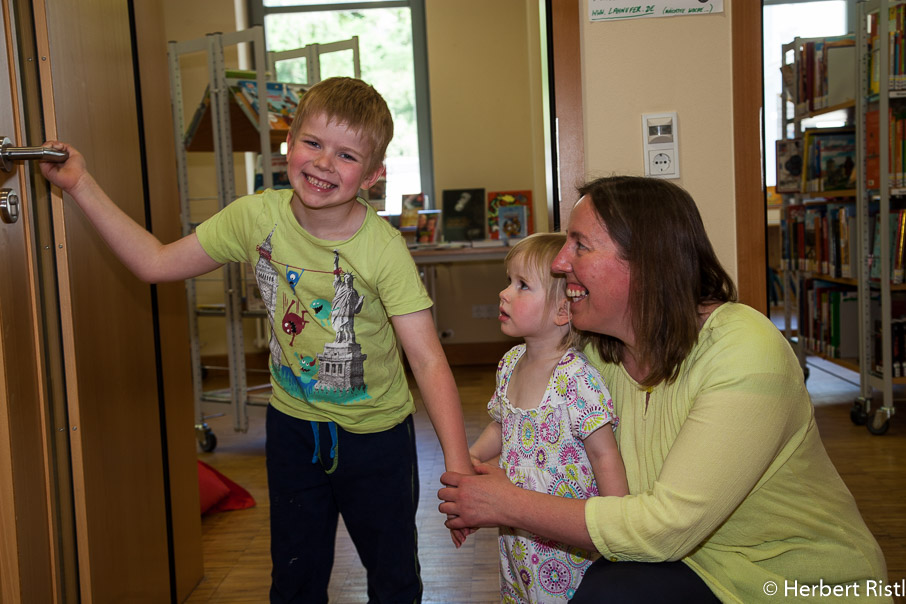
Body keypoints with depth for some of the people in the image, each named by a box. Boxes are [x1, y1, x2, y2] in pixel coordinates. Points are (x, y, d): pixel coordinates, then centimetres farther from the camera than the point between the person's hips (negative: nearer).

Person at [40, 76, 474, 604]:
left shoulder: (383, 249, -24)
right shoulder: (256, 217, -11)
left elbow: (429, 361, -26)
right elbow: (157, 263, -1)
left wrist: (459, 467, -34)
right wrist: (82, 185, -4)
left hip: (376, 434, -3)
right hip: (293, 426, 3)